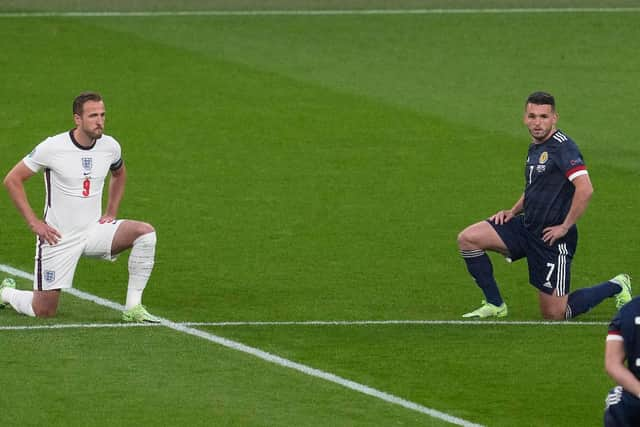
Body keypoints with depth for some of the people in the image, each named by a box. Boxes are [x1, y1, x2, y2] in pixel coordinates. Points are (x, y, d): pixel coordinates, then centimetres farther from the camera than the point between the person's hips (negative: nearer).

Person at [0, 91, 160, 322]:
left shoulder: (110, 146, -2)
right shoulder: (53, 147, -15)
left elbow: (119, 174, 23)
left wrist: (111, 213, 11)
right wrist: (33, 223, -11)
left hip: (95, 230, 4)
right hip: (58, 238, -4)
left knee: (145, 233, -21)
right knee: (44, 311, -2)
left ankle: (133, 308, -15)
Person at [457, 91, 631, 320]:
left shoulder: (562, 147, -18)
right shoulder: (534, 148, 11)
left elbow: (585, 189, -29)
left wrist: (565, 227, -22)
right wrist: (513, 211, 11)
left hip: (552, 238, -8)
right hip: (527, 227, 8)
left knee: (554, 315, -2)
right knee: (468, 238, -6)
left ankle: (616, 287, 20)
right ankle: (495, 305, 7)